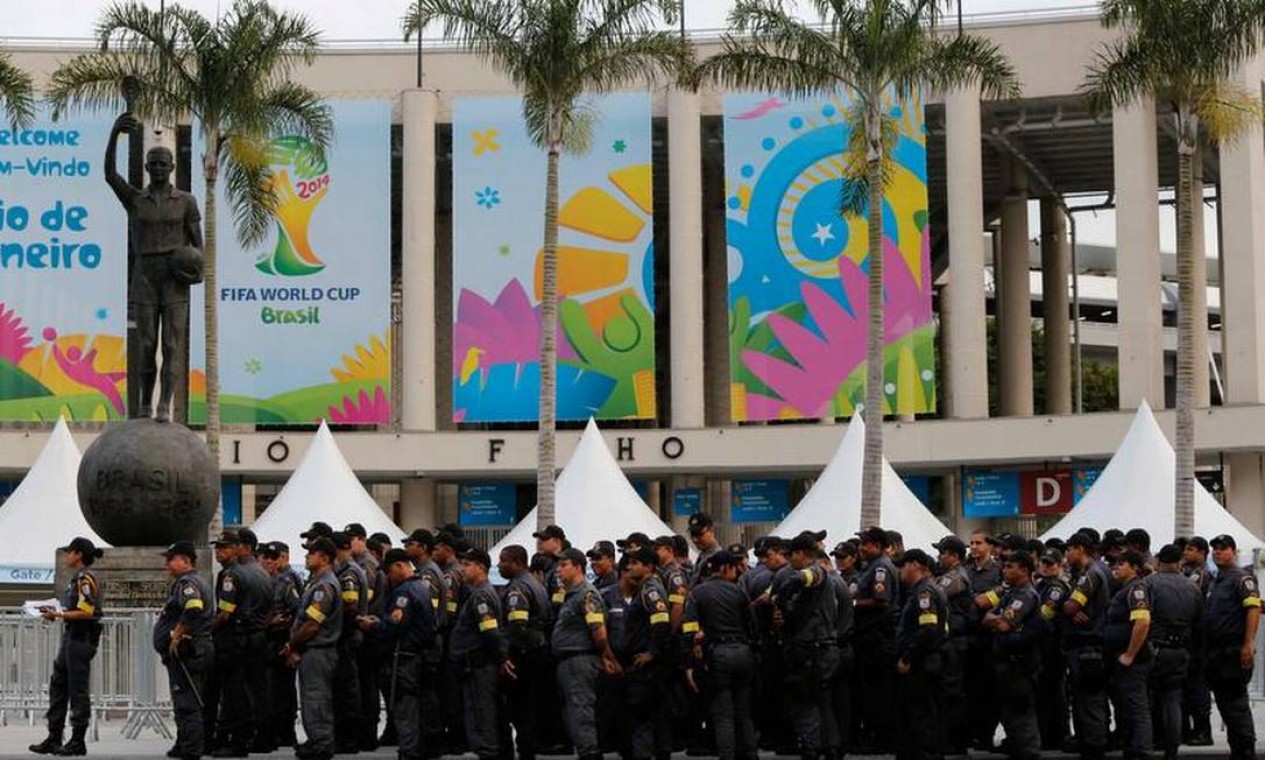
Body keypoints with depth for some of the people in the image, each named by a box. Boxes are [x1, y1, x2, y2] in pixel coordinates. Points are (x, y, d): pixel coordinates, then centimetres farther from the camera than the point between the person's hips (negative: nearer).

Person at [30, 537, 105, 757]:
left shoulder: (85, 578, -14)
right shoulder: (79, 578, 16)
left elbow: (86, 612, -22)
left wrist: (58, 615, -17)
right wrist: (56, 613, 11)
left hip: (81, 638, -10)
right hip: (72, 636, 10)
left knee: (78, 688, -4)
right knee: (58, 684, 12)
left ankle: (78, 742, 2)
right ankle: (54, 738, 17)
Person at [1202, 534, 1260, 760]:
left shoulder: (1241, 578, -7)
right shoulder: (1215, 582, 20)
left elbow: (1254, 608, -17)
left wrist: (1248, 644, -25)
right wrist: (1208, 651, 17)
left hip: (1235, 652, -9)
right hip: (1217, 652, 9)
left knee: (1235, 701, -8)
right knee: (1224, 701, 11)